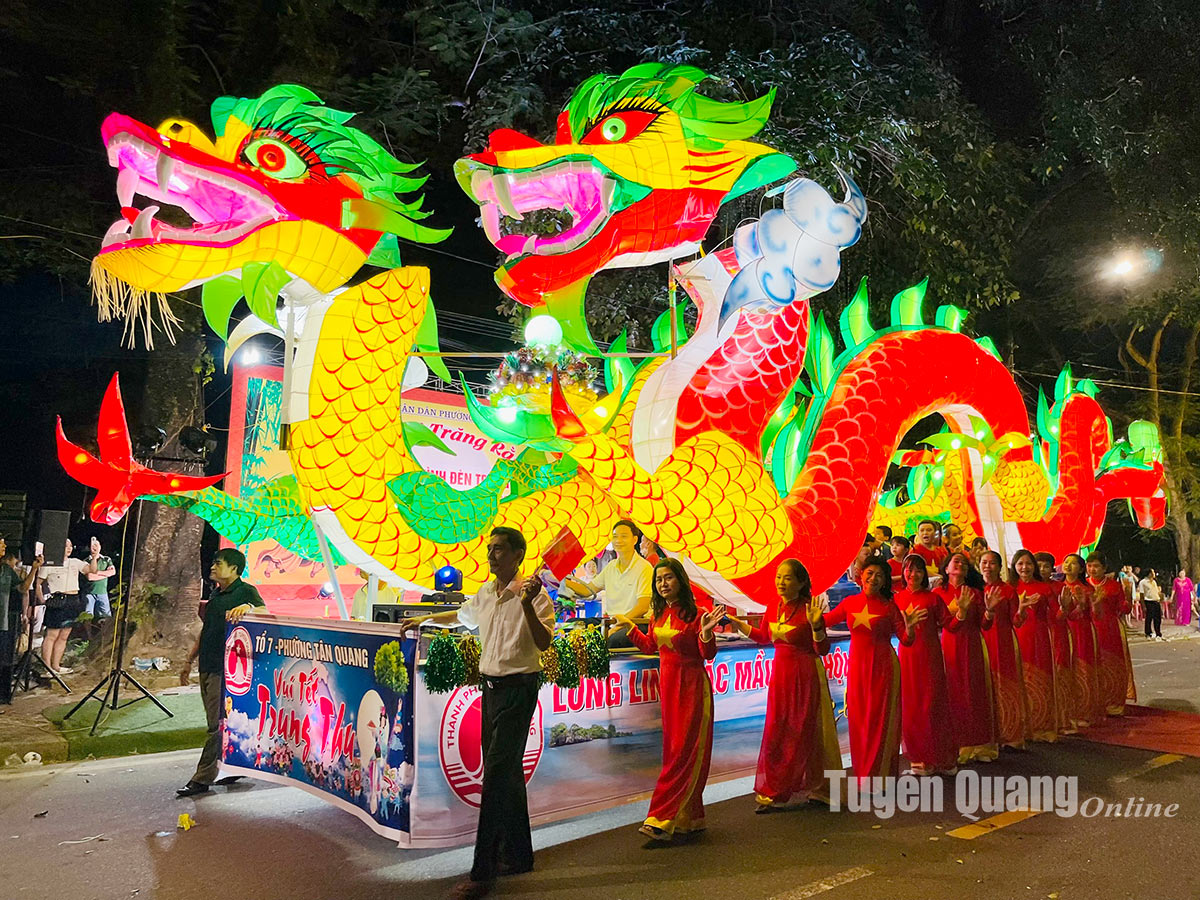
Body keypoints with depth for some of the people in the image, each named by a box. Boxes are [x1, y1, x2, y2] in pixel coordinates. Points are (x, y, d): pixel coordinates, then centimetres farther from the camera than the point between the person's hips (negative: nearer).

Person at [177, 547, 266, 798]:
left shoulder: (246, 591, -7)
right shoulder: (215, 594, 17)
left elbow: (265, 613, -24)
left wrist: (248, 608, -44)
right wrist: (190, 660, 23)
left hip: (227, 668, -9)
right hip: (207, 666, 9)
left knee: (218, 724, -4)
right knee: (222, 722, 13)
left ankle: (202, 778, 1)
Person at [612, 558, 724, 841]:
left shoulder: (695, 613, -14)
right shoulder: (658, 614, 7)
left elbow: (708, 655, -14)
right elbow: (649, 646, 22)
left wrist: (706, 631, -30)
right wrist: (629, 625, 22)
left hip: (691, 685, -7)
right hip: (667, 684, 8)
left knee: (684, 752, -6)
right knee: (674, 751, 11)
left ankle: (662, 819, -7)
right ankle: (690, 819, 22)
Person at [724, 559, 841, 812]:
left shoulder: (808, 610, -15)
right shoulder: (774, 606, 3)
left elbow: (822, 650, -13)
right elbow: (764, 637, 18)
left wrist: (815, 625, -28)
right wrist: (737, 624, 11)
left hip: (806, 675, -6)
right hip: (780, 673, 6)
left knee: (801, 733, 4)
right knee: (775, 734, 7)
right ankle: (771, 791, 19)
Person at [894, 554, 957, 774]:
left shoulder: (933, 598, -2)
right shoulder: (897, 598, 5)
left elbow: (949, 624, -3)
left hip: (929, 656, -3)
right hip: (907, 655, 3)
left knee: (932, 703, -1)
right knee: (910, 704, 6)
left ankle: (941, 757, 12)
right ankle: (919, 757, 18)